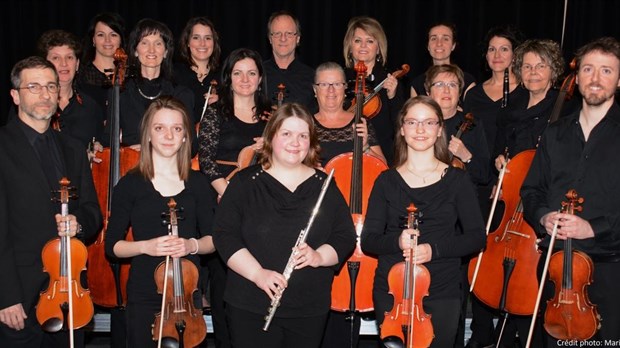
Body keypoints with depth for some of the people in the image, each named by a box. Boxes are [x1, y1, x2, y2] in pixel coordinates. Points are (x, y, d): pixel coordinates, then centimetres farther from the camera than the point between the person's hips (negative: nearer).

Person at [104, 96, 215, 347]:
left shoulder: (197, 183, 4)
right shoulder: (130, 184, -2)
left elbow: (212, 239, 6)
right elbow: (112, 246, -1)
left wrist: (192, 244, -14)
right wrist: (145, 246, -18)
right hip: (144, 297, -2)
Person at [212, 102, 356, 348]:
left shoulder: (324, 186, 6)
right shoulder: (246, 183, 0)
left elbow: (346, 237, 4)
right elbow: (224, 235, -5)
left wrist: (319, 256, -16)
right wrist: (256, 273, -18)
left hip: (310, 309, 2)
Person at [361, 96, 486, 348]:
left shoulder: (457, 180, 2)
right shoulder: (387, 181, 3)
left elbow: (477, 237, -2)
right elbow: (368, 241, 0)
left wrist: (434, 249, -17)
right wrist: (396, 241, -21)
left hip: (442, 292, 0)